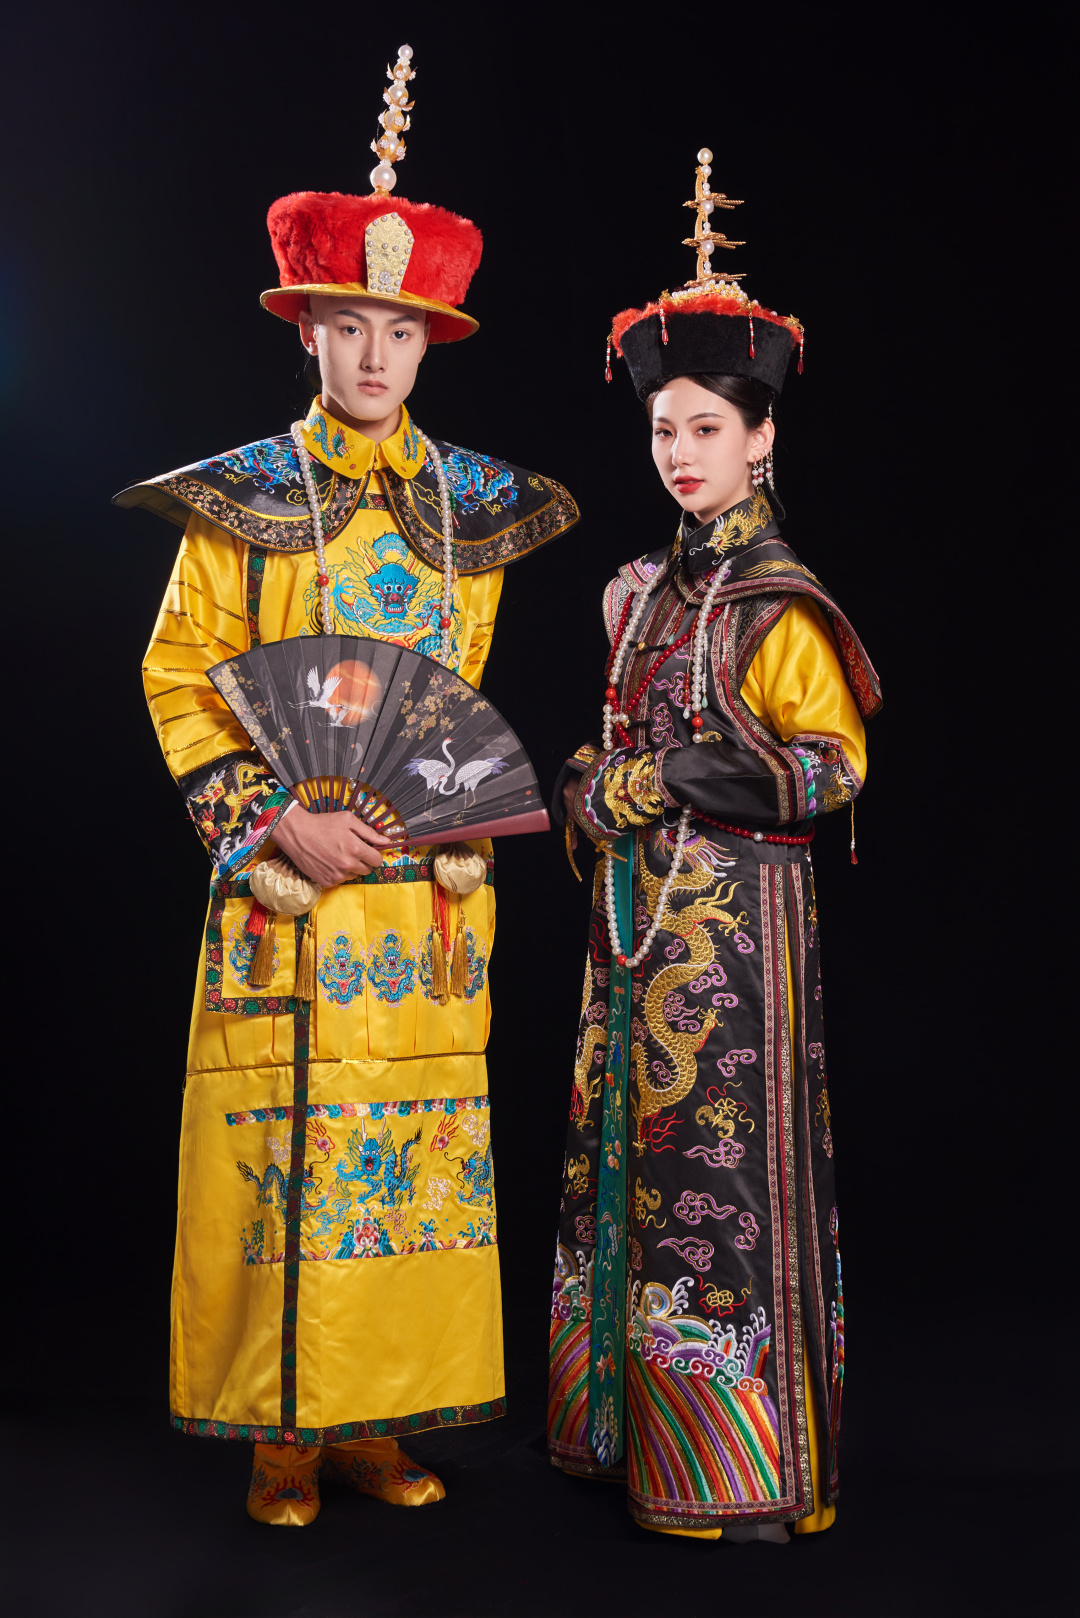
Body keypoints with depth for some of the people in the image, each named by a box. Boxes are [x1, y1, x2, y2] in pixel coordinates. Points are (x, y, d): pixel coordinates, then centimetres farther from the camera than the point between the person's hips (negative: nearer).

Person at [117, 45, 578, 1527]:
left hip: (426, 879, 3)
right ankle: (285, 1428, 13)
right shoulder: (241, 500, 3)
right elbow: (180, 680, 0)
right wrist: (280, 819, -11)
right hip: (284, 871, -2)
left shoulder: (468, 506, 11)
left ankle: (388, 1416, 17)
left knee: (418, 1137, 4)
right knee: (281, 1139, -1)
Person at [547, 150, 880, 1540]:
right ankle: (638, 1427, 24)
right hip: (636, 905, 7)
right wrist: (606, 790, 2)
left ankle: (752, 1469, 8)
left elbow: (833, 763, -11)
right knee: (632, 1149, 11)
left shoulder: (779, 602, -7)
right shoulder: (644, 588, 14)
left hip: (736, 908, -7)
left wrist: (701, 773, -20)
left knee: (725, 1158, -4)